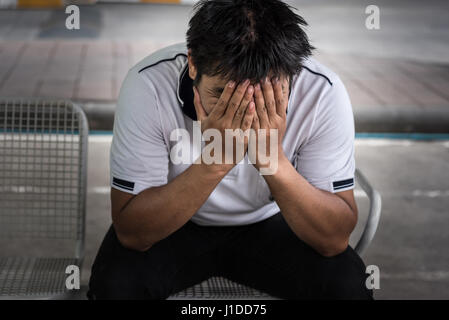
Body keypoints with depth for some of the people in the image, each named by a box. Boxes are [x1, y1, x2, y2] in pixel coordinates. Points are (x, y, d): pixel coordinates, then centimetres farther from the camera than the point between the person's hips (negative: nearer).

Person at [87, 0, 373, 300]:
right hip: (175, 225, -1)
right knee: (116, 282, -29)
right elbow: (132, 234, -27)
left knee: (348, 283, -24)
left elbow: (335, 239, -23)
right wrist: (214, 161, -41)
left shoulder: (322, 92, -26)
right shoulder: (148, 86, -29)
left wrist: (276, 162, -40)